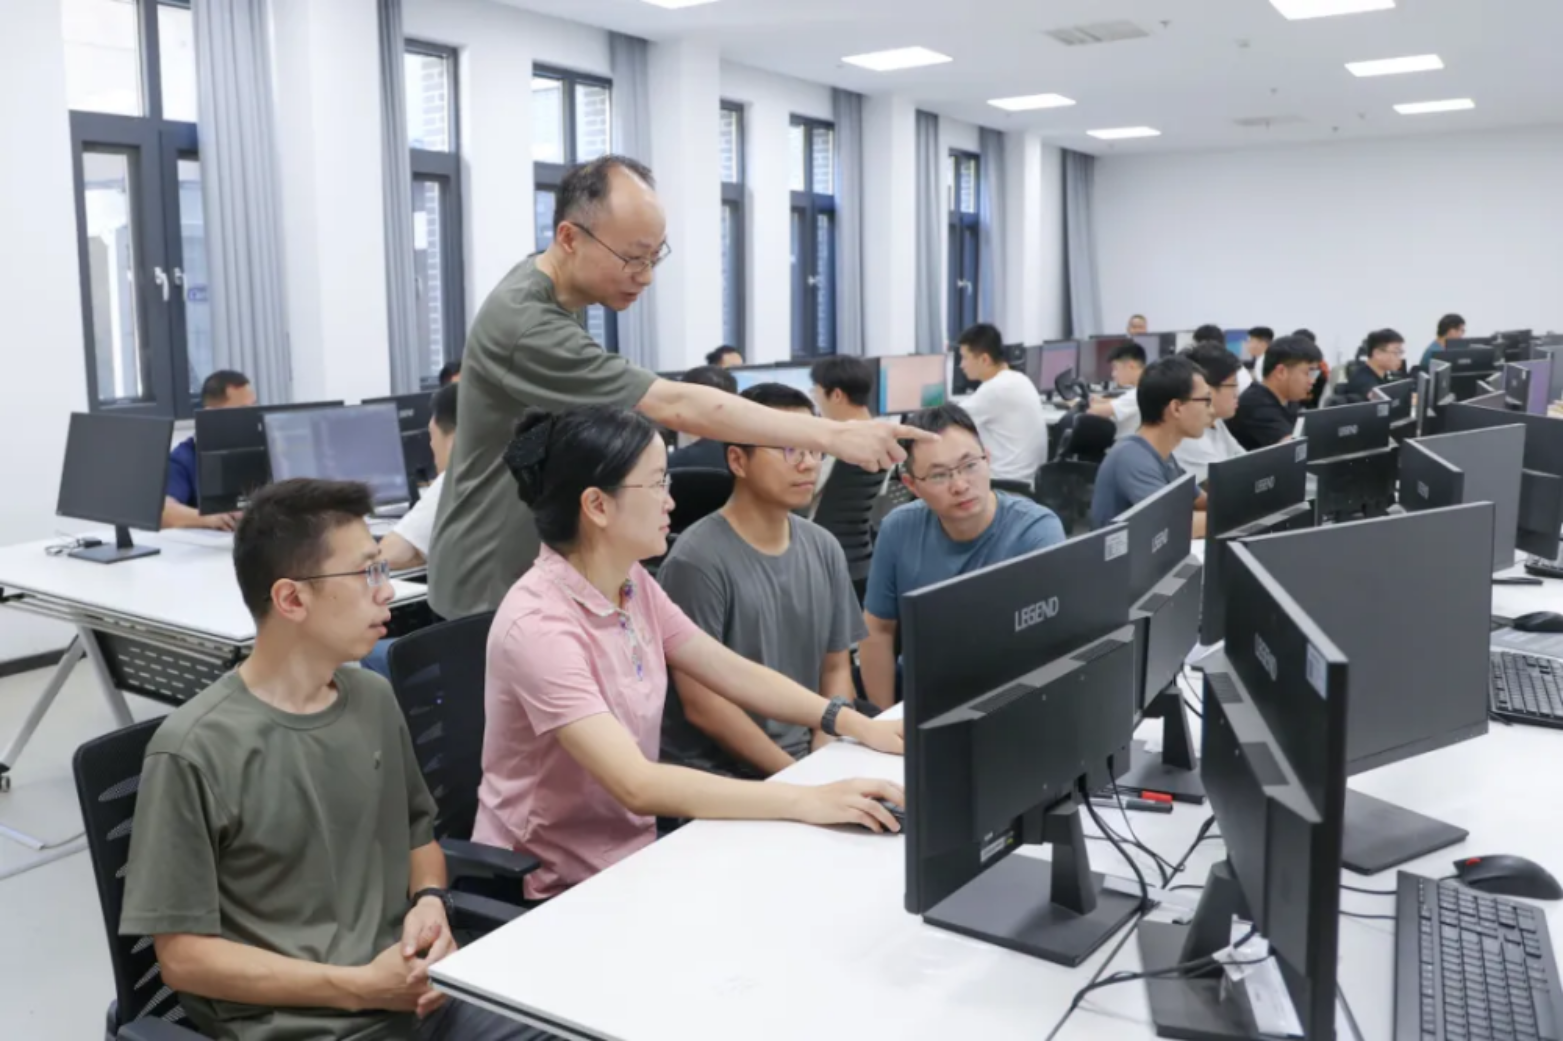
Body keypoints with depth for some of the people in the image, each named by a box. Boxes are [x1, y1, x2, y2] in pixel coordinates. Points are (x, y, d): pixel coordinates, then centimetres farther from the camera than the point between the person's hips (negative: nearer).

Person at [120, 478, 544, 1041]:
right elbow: (183, 955, -8)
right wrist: (359, 986, -13)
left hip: (417, 995, 5)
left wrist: (429, 900, -1)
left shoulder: (374, 699, 6)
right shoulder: (194, 750, -11)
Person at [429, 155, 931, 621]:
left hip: (539, 571, 9)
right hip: (495, 585, -9)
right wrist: (834, 435, -34)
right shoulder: (528, 325, -29)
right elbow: (676, 408, -34)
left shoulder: (556, 291, 2)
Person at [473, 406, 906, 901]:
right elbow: (636, 785, -32)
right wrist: (805, 802, -34)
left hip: (631, 853, 7)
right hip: (551, 888, -7)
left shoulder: (632, 583, 0)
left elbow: (733, 673, 5)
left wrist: (857, 725, -5)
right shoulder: (539, 626, -26)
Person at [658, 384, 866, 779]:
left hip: (805, 760, 6)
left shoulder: (824, 549, 5)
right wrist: (795, 776, -13)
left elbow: (836, 667, 12)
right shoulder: (697, 561, -14)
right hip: (711, 773, -5)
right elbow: (701, 704, -14)